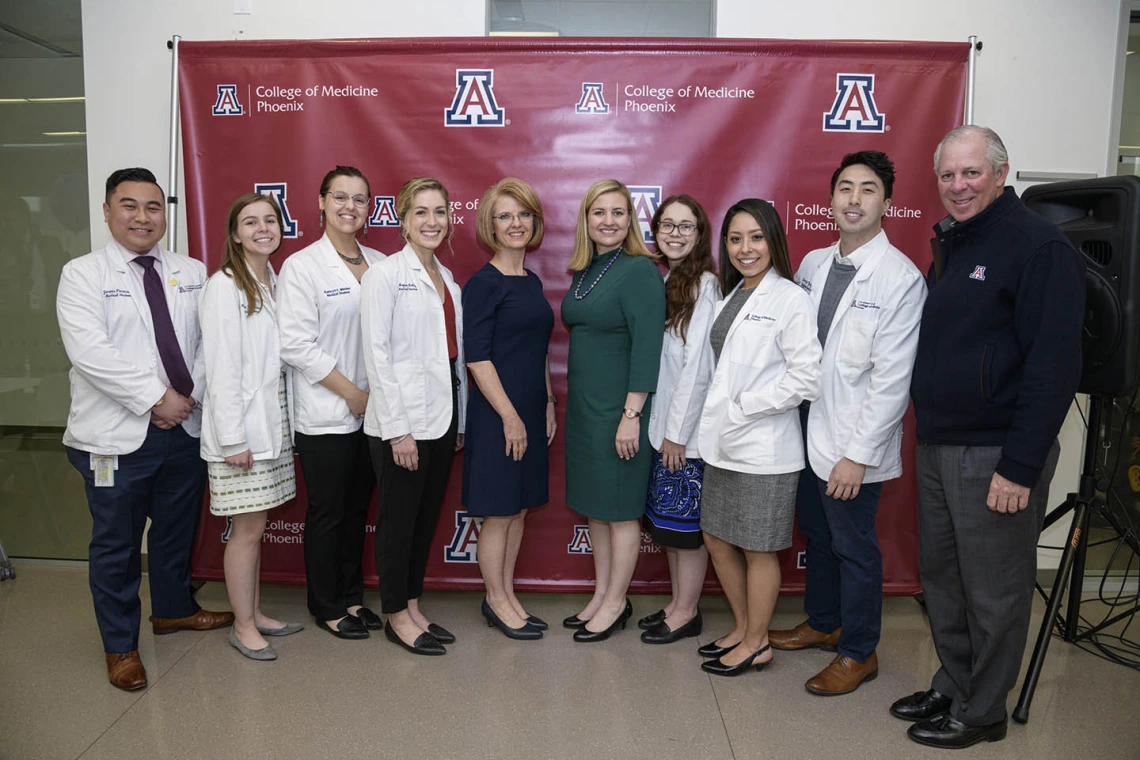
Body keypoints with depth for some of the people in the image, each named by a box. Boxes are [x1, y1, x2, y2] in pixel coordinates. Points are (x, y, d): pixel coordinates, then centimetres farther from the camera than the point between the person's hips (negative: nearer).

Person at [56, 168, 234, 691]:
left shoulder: (193, 274, 8)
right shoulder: (83, 275, -5)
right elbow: (91, 352, -17)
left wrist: (190, 395, -11)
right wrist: (156, 398, -19)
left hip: (186, 428, 4)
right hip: (116, 436, -4)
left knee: (177, 530, 20)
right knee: (116, 545, 8)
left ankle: (174, 609, 42)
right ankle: (120, 645, 26)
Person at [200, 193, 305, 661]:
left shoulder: (273, 283, 13)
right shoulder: (224, 287, -11)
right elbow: (222, 368, -15)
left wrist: (280, 423, 8)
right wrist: (233, 438, -17)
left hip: (272, 424, 7)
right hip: (240, 427, -7)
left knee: (254, 526, 16)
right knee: (247, 529, 1)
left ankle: (255, 613, 28)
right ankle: (243, 626, 16)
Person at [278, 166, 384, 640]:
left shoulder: (380, 264, 8)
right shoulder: (302, 266, -6)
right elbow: (297, 345, -13)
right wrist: (352, 393, -13)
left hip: (372, 410, 5)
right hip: (325, 415, -5)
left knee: (357, 509, 15)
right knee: (327, 512, 7)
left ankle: (351, 597, 30)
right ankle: (327, 607, 23)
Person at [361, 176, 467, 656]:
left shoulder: (447, 279, 13)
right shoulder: (385, 275, -8)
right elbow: (378, 354, -13)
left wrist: (460, 419, 12)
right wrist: (397, 429, -17)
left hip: (441, 415, 7)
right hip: (401, 421, -7)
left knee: (427, 517, 14)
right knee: (398, 519, 5)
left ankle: (413, 607, 28)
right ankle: (396, 616, 20)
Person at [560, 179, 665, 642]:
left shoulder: (640, 270, -13)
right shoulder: (584, 272, 10)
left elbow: (647, 346, -18)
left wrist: (632, 415, -21)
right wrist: (572, 404, 15)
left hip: (618, 408, -8)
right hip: (581, 404, 8)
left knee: (620, 508, 5)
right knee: (593, 504, 16)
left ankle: (616, 604, 21)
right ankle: (601, 595, 31)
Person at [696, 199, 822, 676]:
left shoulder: (790, 300, -12)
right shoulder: (730, 297, 12)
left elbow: (805, 380, -18)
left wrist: (741, 407, -16)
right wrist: (717, 415, 3)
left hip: (764, 448, -8)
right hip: (722, 444, 8)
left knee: (758, 549, 6)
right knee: (717, 540, 16)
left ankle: (756, 645, 25)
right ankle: (742, 629, 36)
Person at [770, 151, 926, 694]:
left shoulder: (901, 278, -15)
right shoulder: (813, 263, 5)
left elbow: (892, 379, -18)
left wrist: (858, 455, -19)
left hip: (853, 443, -7)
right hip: (808, 428, 7)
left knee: (853, 548, 7)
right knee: (816, 534, 21)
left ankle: (859, 653, 27)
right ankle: (822, 623, 42)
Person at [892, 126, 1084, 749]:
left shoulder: (1039, 246, -12)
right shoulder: (950, 244, 14)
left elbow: (1053, 364, -18)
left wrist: (1020, 466, -20)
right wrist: (928, 433, 14)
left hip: (994, 456, -8)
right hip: (936, 447, 8)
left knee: (993, 591, 6)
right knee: (941, 578, 18)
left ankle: (981, 713, 22)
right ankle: (952, 687, 35)